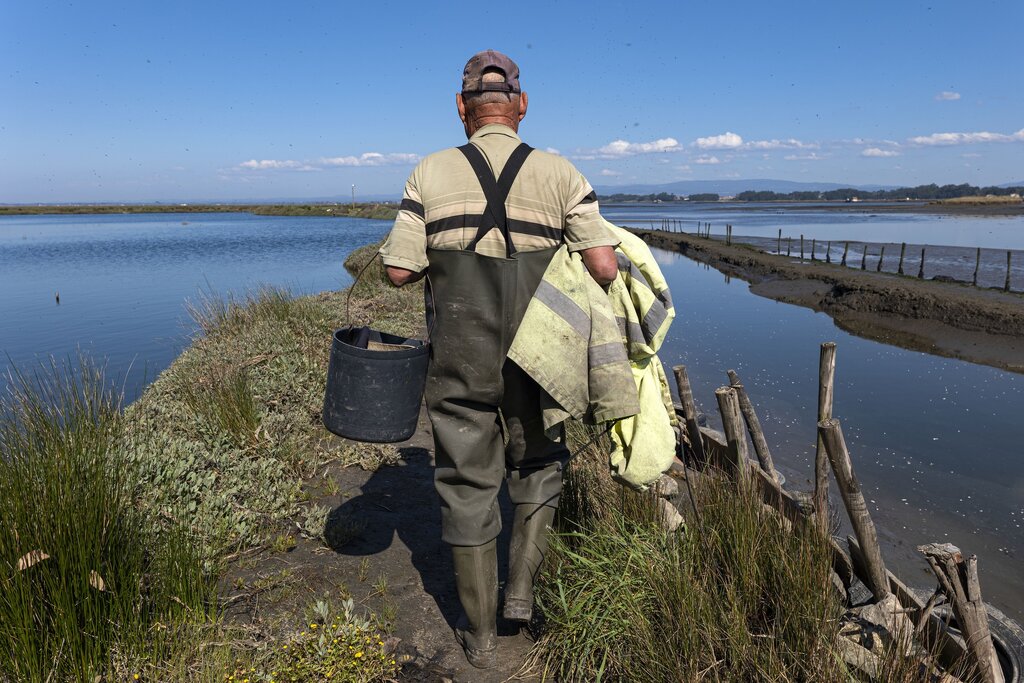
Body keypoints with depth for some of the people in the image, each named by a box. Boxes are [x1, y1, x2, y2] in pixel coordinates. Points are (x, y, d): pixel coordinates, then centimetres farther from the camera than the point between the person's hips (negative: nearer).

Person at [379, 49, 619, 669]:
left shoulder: (431, 174, -3)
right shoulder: (559, 174, -5)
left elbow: (400, 271, -4)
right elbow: (605, 268, -11)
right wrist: (563, 249, 10)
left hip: (459, 366, 0)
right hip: (535, 362, 0)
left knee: (468, 488, 13)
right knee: (539, 470, 26)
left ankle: (481, 636, 26)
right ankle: (523, 588, 19)